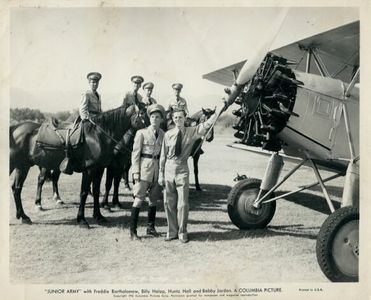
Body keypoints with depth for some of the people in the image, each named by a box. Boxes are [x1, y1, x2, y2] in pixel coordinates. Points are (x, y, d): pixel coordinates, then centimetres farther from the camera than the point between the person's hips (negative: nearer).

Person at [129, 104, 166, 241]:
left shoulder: (163, 134, 9)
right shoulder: (141, 133, -3)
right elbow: (135, 153, -4)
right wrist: (136, 171, -11)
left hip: (157, 168, 5)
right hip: (144, 167, -4)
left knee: (154, 199, 11)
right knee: (139, 199, -5)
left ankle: (151, 227, 24)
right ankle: (133, 231, 1)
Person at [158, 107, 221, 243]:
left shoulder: (192, 132, 1)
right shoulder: (168, 134, 3)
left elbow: (206, 125, -8)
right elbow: (163, 155, 7)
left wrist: (218, 111, -21)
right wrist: (161, 174, 6)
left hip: (182, 170, -1)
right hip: (169, 169, 2)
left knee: (183, 204, 0)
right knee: (169, 203, 7)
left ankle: (182, 232, 16)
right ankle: (172, 232, 21)